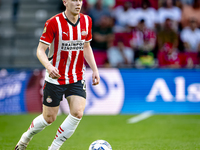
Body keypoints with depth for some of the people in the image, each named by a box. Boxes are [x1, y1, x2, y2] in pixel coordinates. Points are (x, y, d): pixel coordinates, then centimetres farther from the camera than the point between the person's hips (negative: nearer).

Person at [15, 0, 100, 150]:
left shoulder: (86, 21, 1)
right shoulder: (54, 23, -15)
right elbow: (40, 50, -13)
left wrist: (95, 69, 7)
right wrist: (49, 66, -32)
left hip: (77, 78, 4)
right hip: (55, 78, -4)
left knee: (77, 113, -15)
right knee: (49, 118, 4)